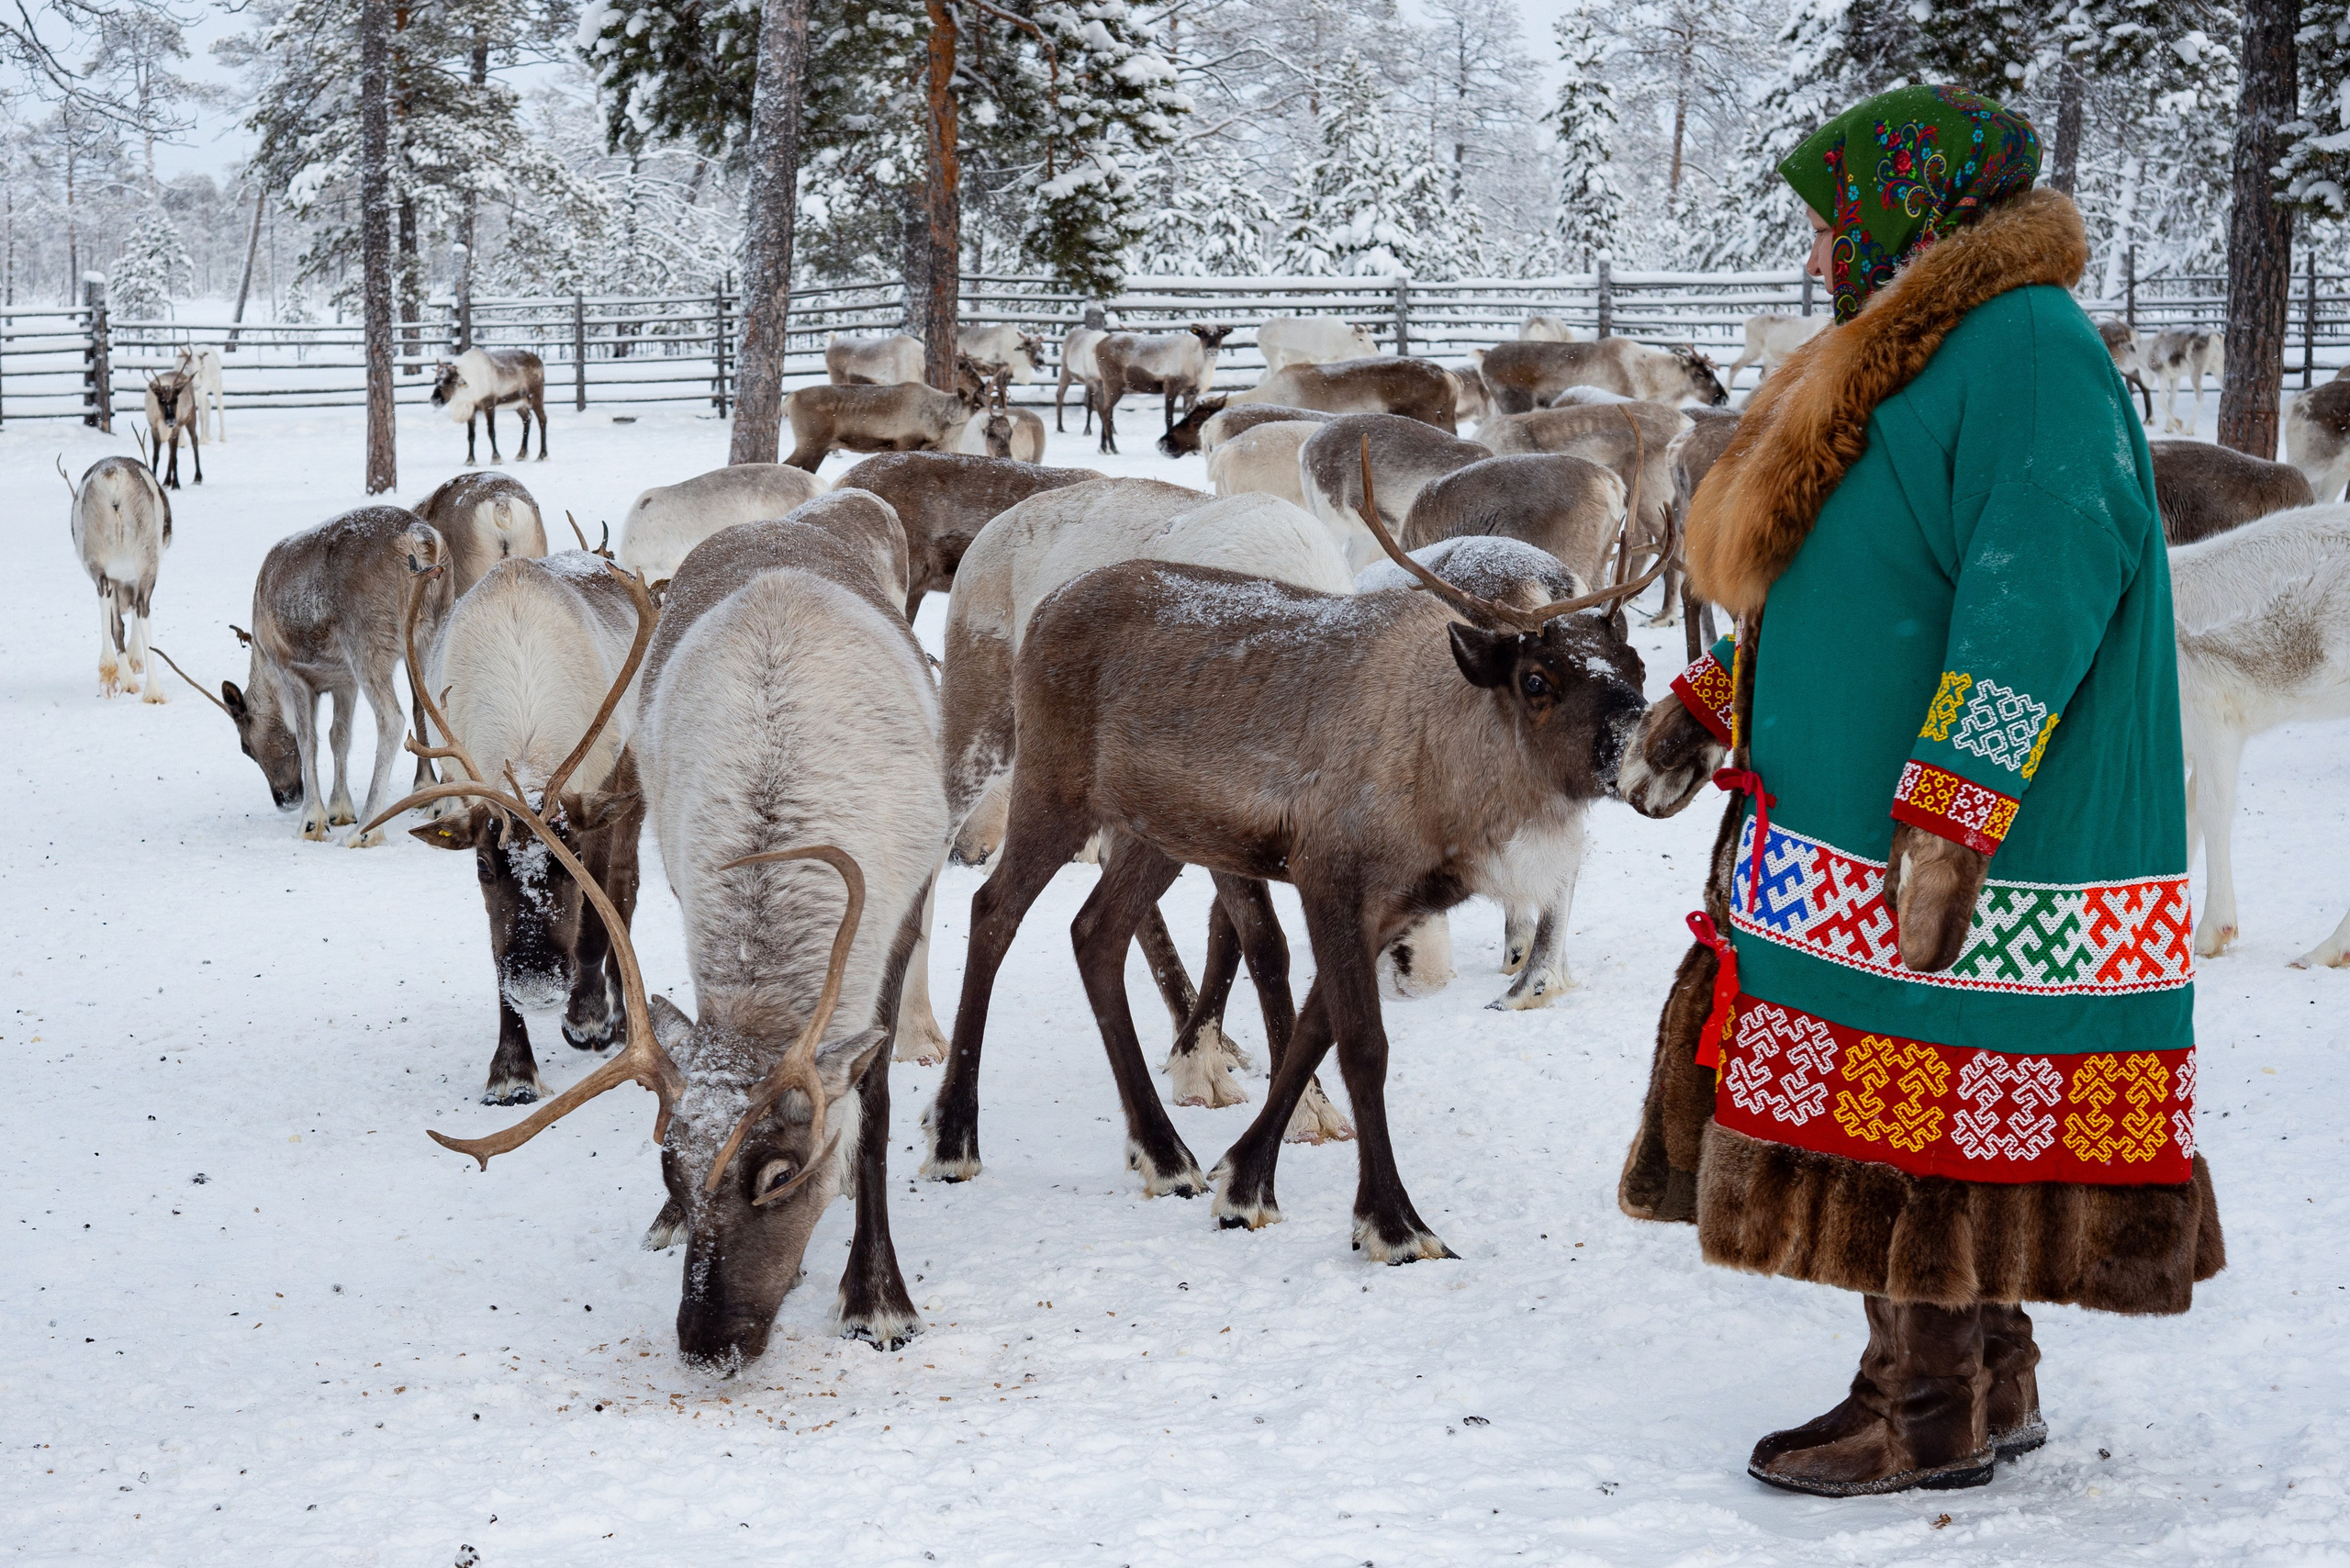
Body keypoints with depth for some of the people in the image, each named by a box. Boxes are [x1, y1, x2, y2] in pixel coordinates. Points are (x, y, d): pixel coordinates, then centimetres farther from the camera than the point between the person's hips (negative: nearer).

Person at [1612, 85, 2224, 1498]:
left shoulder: (2029, 348, -15)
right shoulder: (1918, 352, 18)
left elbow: (2033, 599, -23)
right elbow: (1829, 580, 26)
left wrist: (1947, 816, -27)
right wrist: (1707, 708, 17)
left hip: (1956, 844, -10)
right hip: (1848, 835, 10)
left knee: (1911, 1115, -4)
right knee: (1913, 1112, 13)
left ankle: (1929, 1413, 6)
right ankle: (1989, 1392, 23)